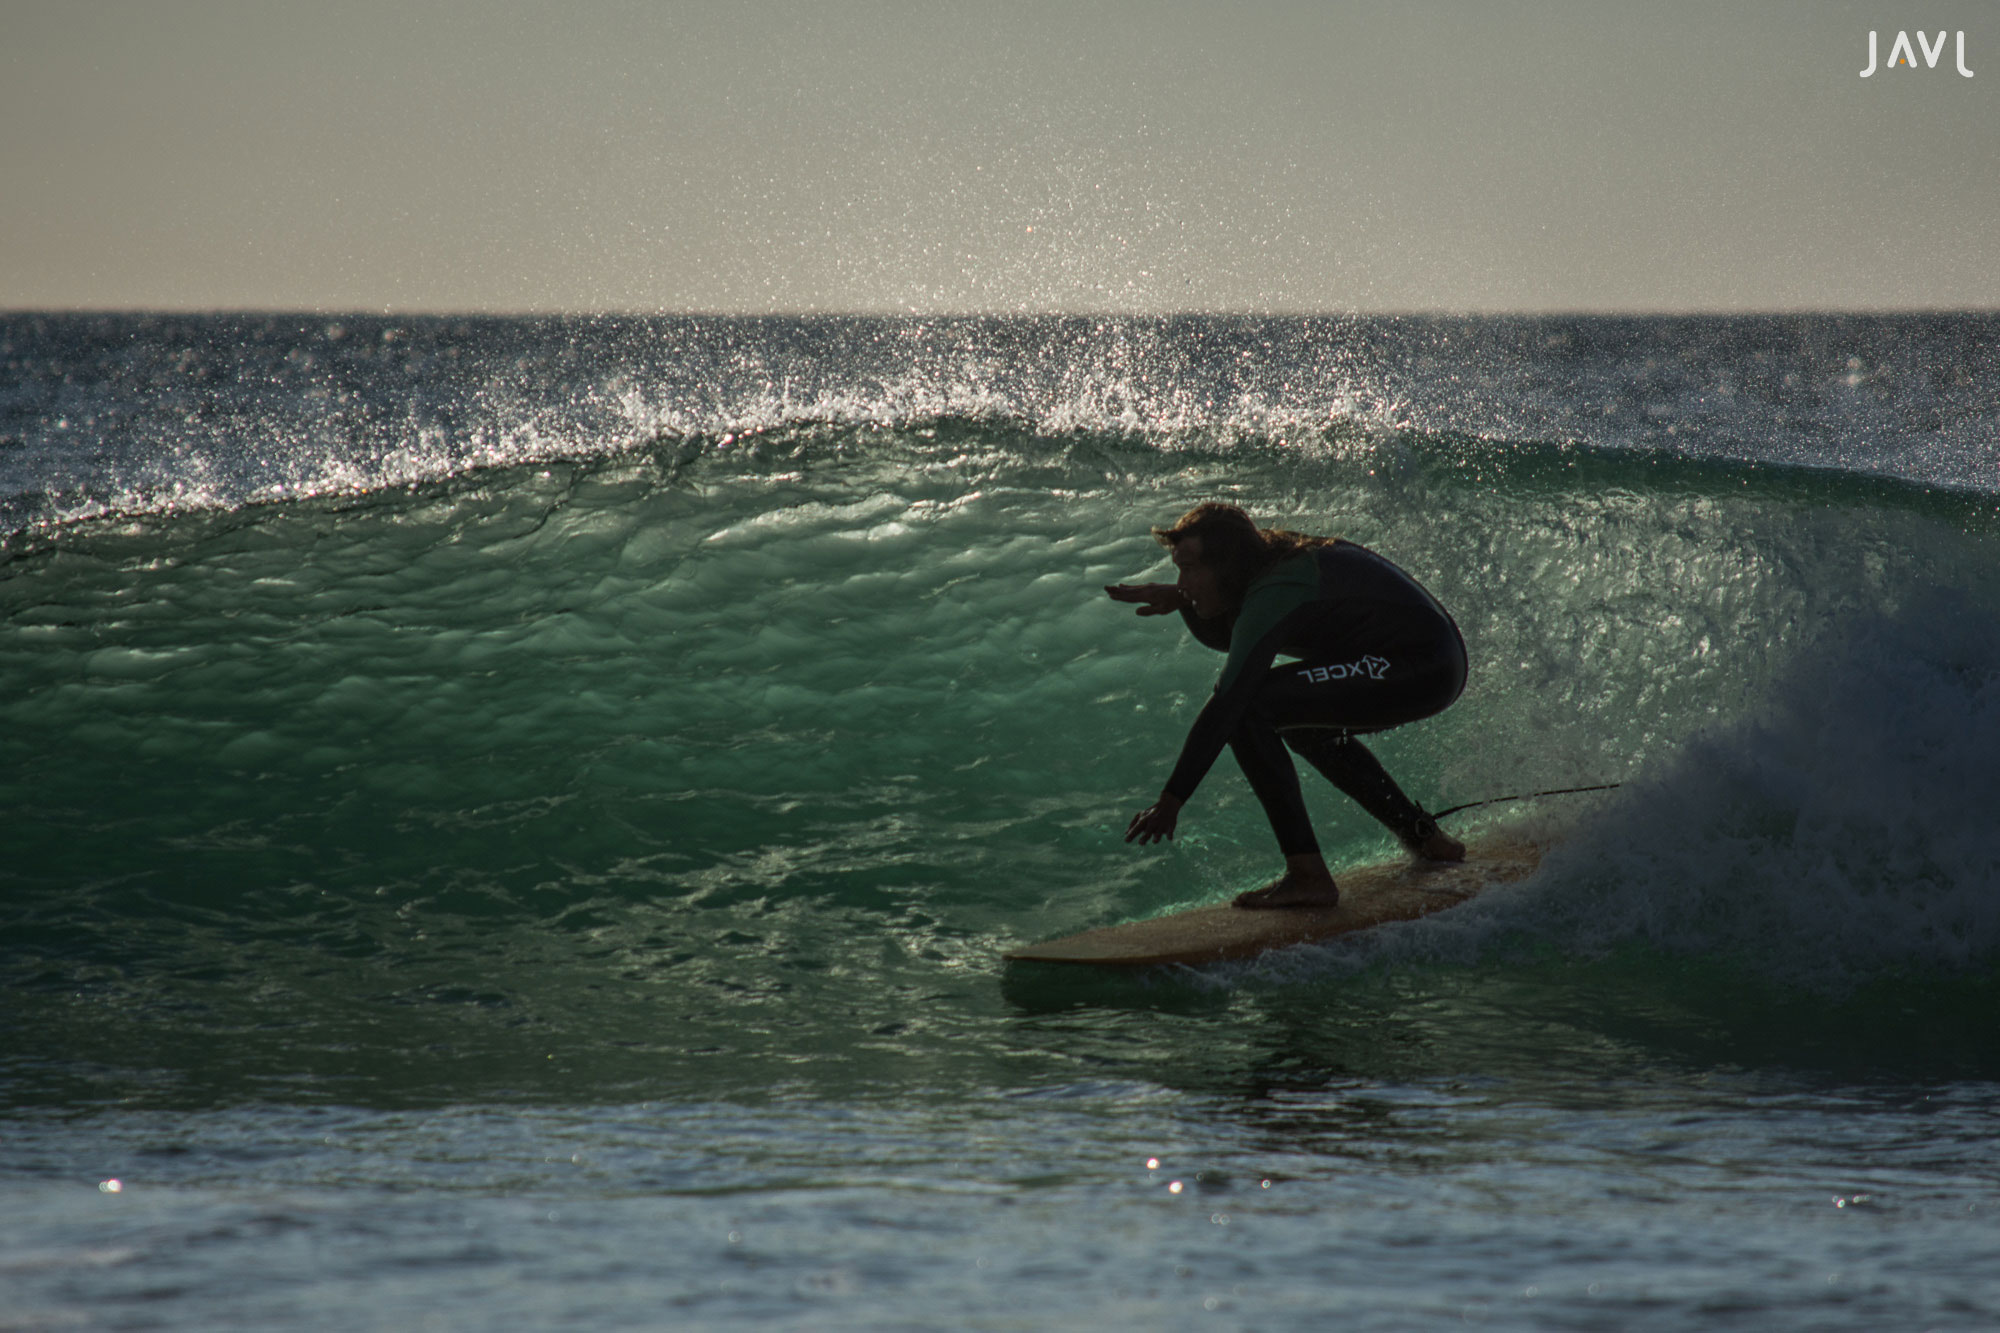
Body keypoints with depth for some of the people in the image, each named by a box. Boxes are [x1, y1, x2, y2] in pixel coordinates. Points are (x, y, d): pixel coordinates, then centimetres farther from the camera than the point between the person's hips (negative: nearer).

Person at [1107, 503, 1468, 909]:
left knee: (1246, 707, -17)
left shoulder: (1272, 597, -18)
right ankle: (1423, 835, 34)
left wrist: (1171, 801, -23)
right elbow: (1226, 635, 27)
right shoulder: (1279, 555, 10)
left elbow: (1225, 704, -23)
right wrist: (1181, 601, 5)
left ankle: (1308, 875, -18)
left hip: (1418, 672, -10)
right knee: (1299, 717, 32)